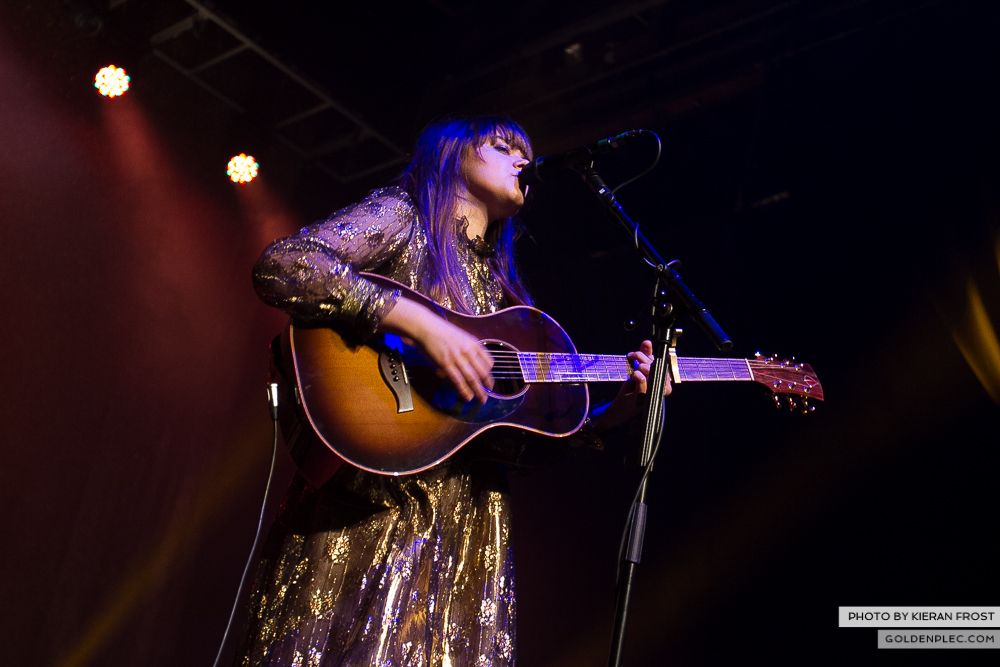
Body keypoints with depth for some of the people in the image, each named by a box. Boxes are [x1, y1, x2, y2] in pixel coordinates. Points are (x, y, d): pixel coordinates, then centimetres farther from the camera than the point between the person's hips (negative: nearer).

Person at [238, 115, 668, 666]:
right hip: (366, 512, -6)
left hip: (466, 524, 6)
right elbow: (280, 266, -14)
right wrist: (417, 321, -20)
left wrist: (621, 406, 5)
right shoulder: (403, 215, 5)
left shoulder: (502, 287, 22)